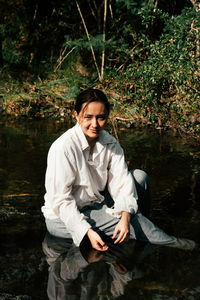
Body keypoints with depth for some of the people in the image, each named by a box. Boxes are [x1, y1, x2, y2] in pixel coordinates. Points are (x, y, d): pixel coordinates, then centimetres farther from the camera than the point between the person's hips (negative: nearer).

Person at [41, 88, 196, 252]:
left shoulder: (110, 143, -4)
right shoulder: (63, 148, -24)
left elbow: (121, 181, -13)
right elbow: (60, 199, -24)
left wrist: (125, 218, -31)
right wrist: (87, 231, -33)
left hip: (97, 202, 7)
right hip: (62, 218, -7)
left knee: (140, 176, -2)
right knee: (133, 217, -21)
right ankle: (171, 244, 6)